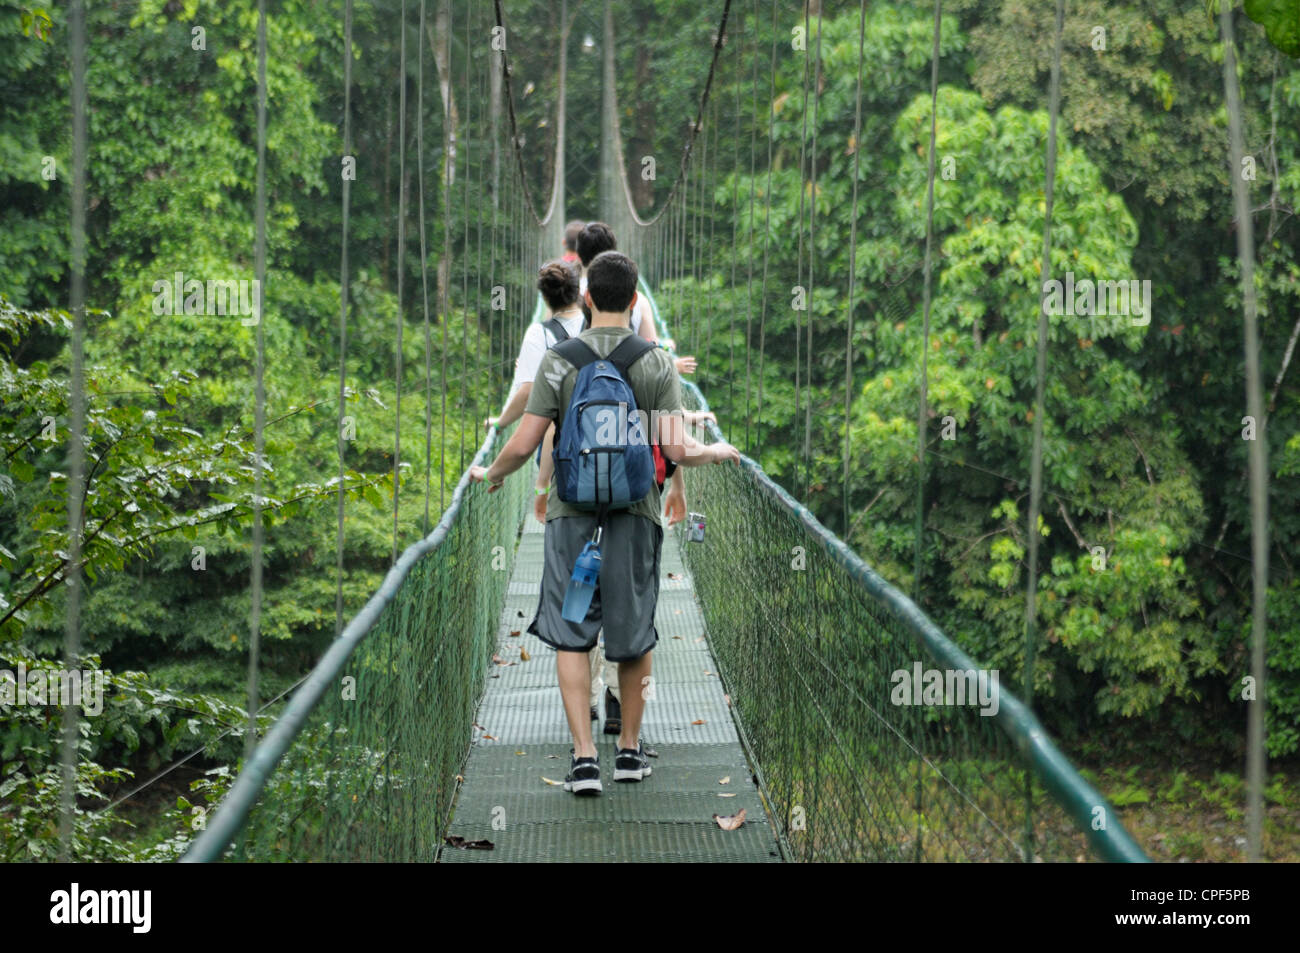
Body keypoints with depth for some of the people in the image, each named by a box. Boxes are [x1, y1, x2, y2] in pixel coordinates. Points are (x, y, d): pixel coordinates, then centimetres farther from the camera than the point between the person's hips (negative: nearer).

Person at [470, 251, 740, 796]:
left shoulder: (559, 360, -3)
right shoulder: (657, 364, -2)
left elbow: (523, 445, -5)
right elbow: (677, 450, -9)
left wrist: (490, 475, 16)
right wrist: (718, 453, 13)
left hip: (572, 512, -1)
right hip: (635, 511, 1)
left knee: (570, 635, 4)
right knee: (635, 633, 14)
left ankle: (584, 756, -4)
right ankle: (630, 750, 24)